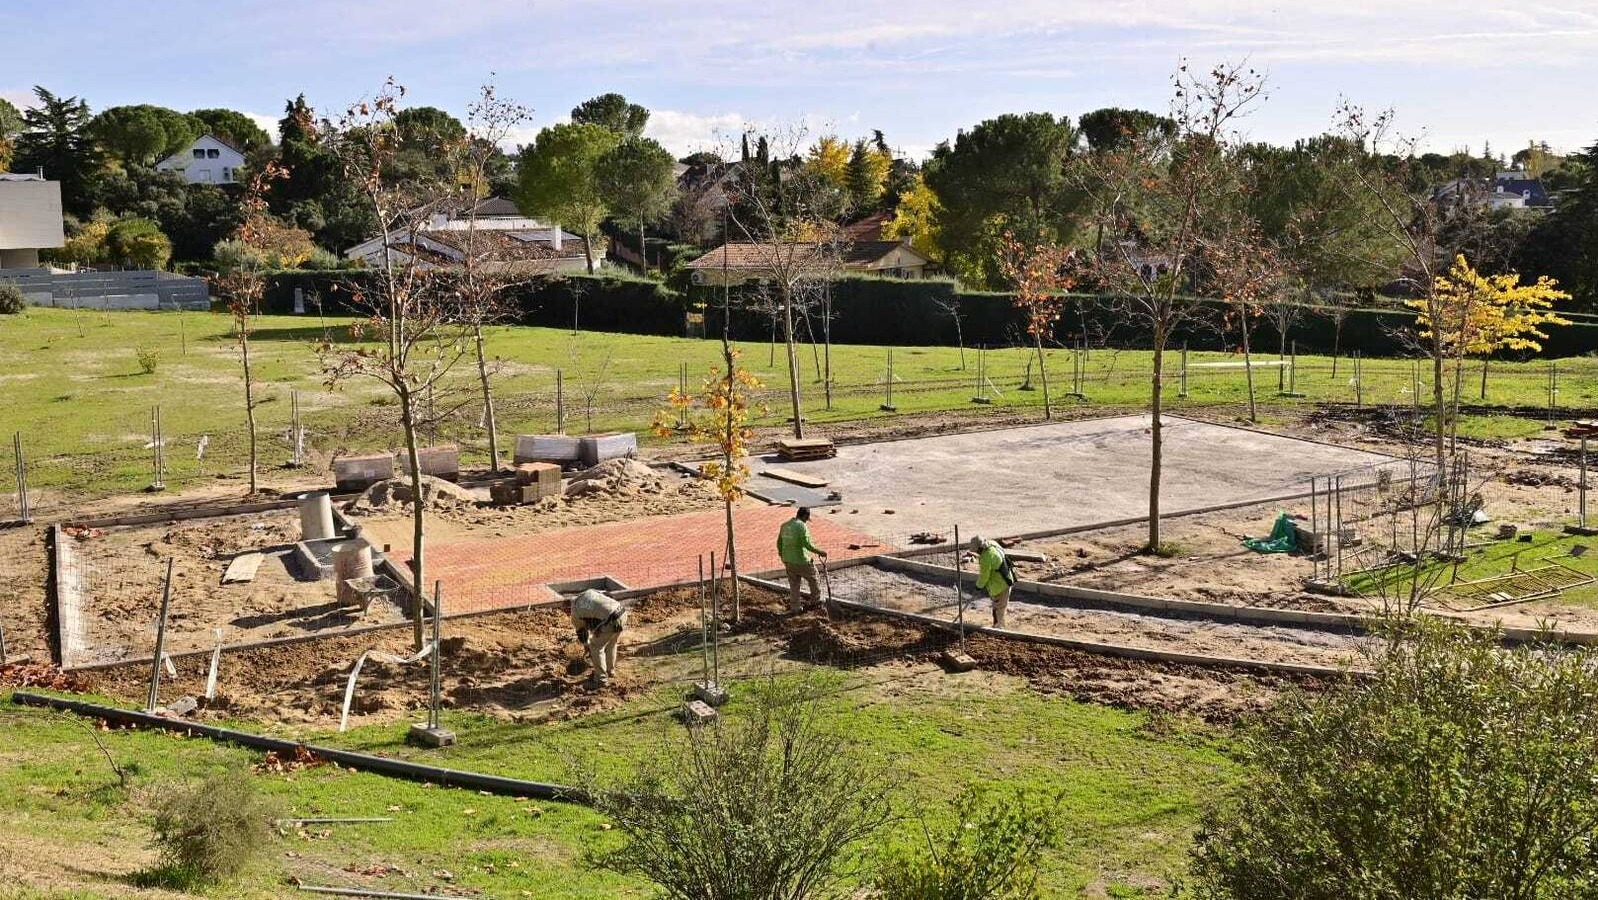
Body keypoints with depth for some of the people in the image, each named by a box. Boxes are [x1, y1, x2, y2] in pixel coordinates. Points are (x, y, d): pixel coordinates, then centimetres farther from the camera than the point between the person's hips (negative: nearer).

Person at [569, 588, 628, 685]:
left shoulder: (576, 611, 9)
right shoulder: (589, 593, 26)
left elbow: (582, 632, 19)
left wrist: (587, 648, 36)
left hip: (611, 621, -7)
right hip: (622, 613, 7)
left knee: (596, 647, 11)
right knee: (611, 644, 28)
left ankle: (601, 677, 17)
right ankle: (610, 670, 42)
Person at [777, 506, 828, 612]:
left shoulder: (784, 525, 7)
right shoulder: (802, 526, -16)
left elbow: (779, 543, 13)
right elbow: (807, 544, -22)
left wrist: (781, 554, 28)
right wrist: (819, 552, -12)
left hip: (787, 560, 6)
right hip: (800, 561, -6)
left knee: (793, 584, 16)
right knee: (813, 577, 17)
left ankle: (794, 606, 19)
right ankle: (817, 599, 30)